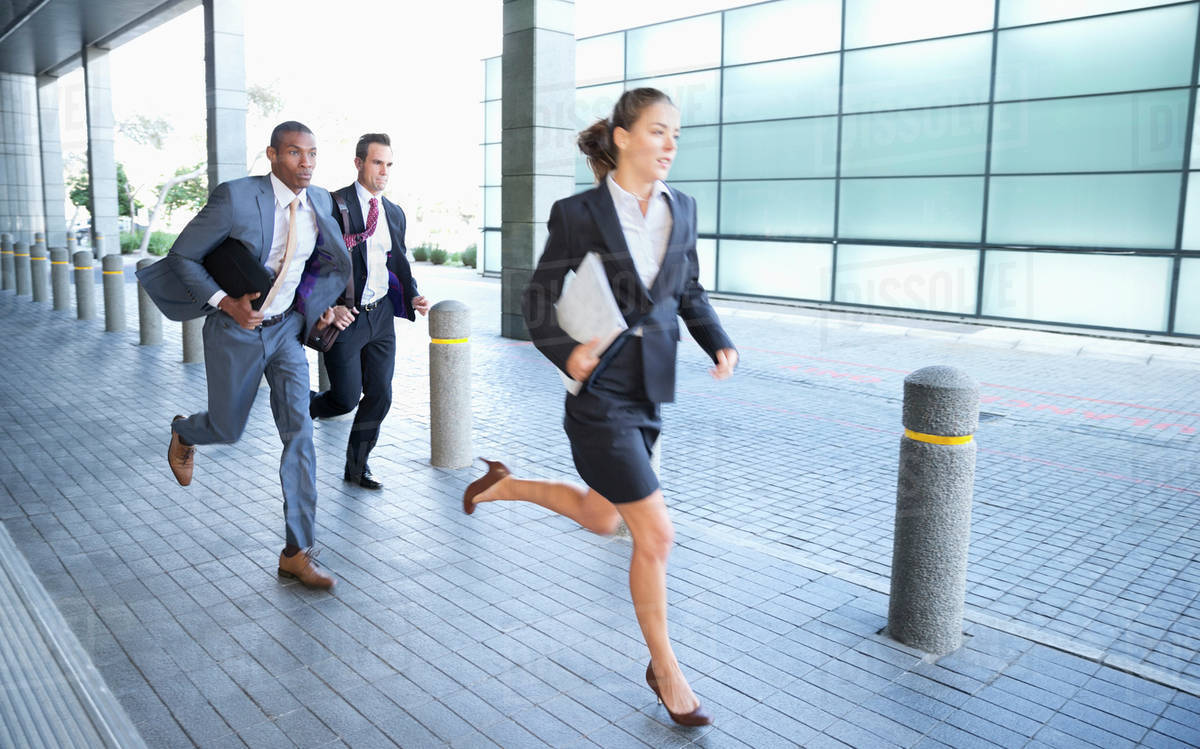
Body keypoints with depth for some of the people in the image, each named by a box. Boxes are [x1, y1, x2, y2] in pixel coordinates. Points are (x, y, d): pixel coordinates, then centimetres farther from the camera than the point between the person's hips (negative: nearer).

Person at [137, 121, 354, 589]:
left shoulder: (320, 203, -4)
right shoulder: (235, 198, -21)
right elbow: (182, 256, -11)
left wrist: (321, 307, 3)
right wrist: (226, 303, -20)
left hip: (286, 328, 4)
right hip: (236, 331, -3)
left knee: (299, 432, -7)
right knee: (228, 429, 11)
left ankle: (296, 553, -1)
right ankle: (184, 434, 52)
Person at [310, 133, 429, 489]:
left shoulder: (394, 212, 13)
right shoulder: (333, 204, -6)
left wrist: (413, 297, 2)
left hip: (382, 316, 6)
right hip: (344, 315, -6)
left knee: (380, 396, 6)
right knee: (345, 398, -4)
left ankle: (356, 467, 23)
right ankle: (301, 409, 30)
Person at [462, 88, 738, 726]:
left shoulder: (681, 209, 4)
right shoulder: (578, 214, -10)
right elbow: (538, 301, -4)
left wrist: (718, 343, -1)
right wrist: (566, 351, -23)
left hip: (650, 393, 7)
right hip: (599, 394, -7)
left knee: (601, 518, 21)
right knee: (655, 535, -4)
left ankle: (505, 485, 45)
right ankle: (664, 666, 18)